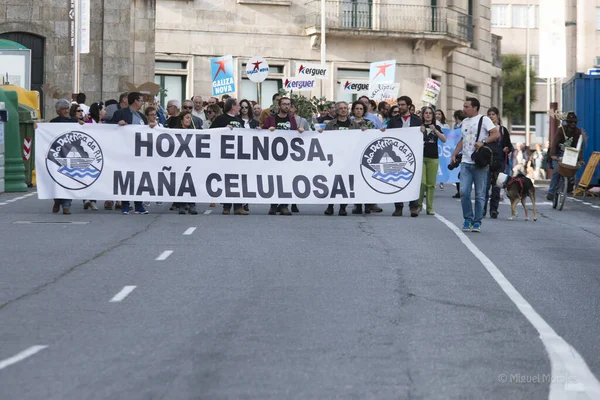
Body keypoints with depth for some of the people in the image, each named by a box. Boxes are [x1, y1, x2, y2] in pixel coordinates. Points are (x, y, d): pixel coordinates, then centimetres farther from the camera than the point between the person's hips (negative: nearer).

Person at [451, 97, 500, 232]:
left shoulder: (484, 120, -2)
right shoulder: (464, 122, 18)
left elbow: (496, 134, -10)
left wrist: (483, 142, -21)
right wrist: (454, 154, 15)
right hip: (466, 162, 5)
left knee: (480, 194, 0)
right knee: (464, 192, -4)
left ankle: (477, 222, 8)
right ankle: (468, 219, 10)